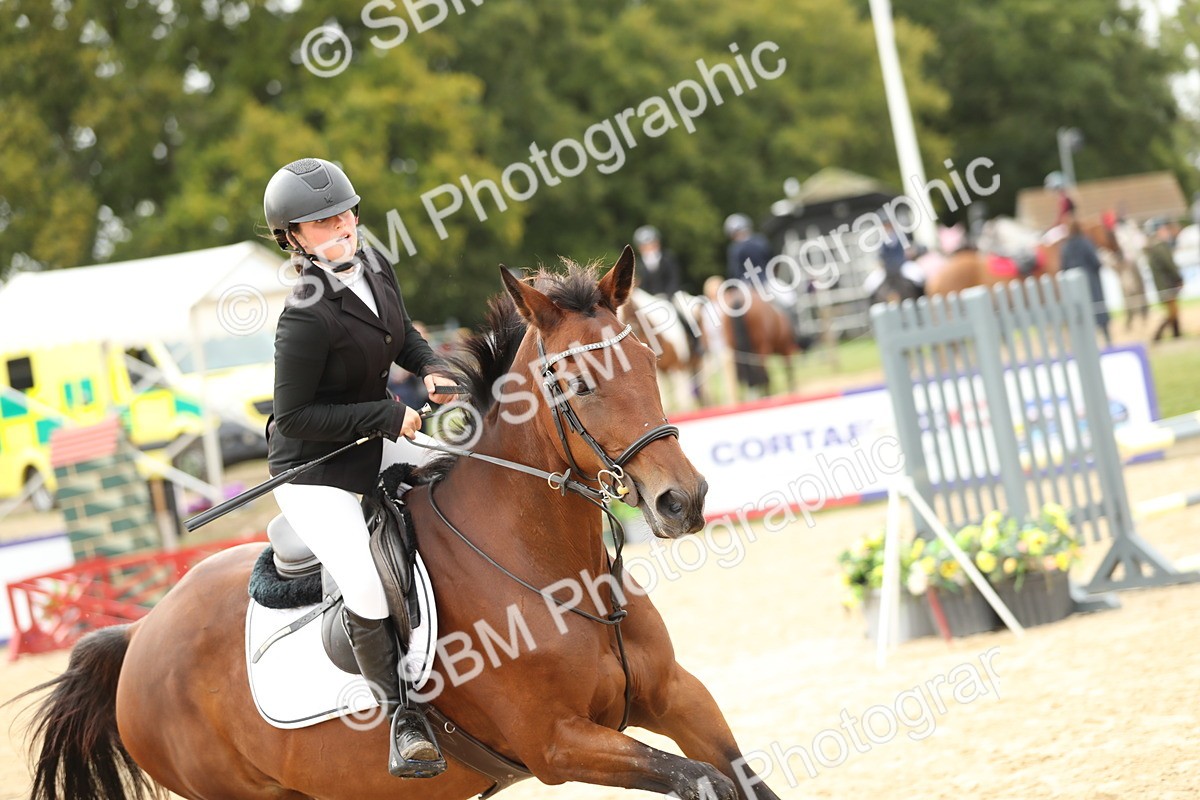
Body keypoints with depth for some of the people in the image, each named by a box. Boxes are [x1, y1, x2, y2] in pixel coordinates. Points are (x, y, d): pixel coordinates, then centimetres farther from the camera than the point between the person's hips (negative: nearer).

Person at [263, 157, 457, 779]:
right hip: (311, 469, -9)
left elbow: (402, 333, 17)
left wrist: (429, 367, -5)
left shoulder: (375, 267, -3)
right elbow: (294, 416, -24)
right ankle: (403, 715, -4)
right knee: (366, 588, -23)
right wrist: (388, 415, -23)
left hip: (371, 445, 9)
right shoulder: (307, 318, -29)